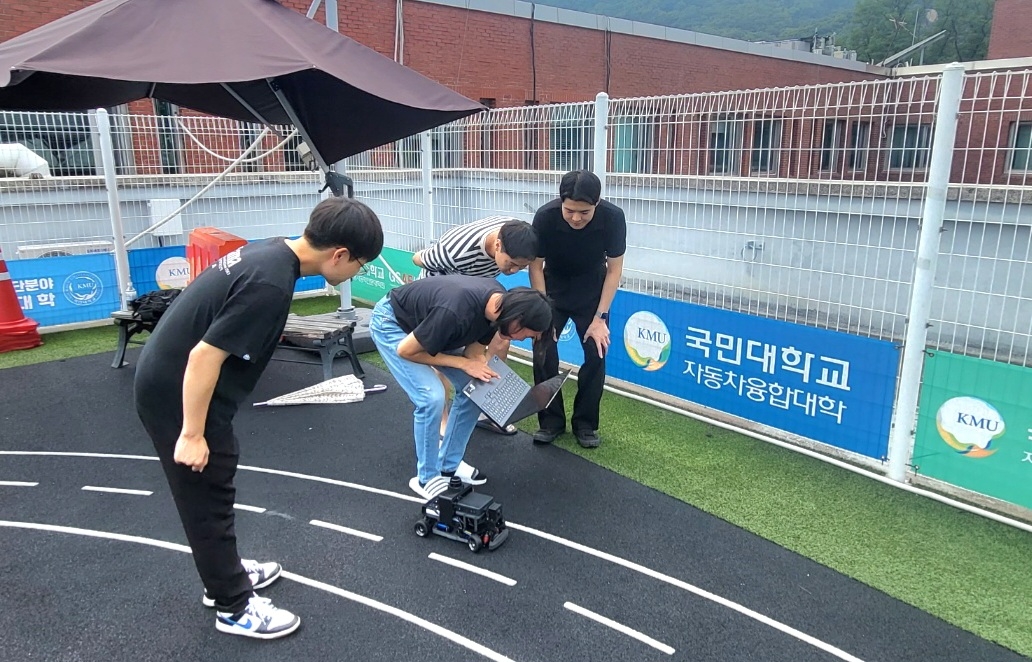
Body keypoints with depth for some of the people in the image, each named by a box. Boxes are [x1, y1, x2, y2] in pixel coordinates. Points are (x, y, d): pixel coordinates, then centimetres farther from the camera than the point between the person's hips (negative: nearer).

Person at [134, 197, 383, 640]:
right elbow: (205, 355, -28)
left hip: (168, 381, 9)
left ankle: (224, 574, 41)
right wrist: (192, 435, -18)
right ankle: (234, 607, 23)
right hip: (175, 394, -9)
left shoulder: (272, 252, 2)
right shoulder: (271, 284, -29)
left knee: (215, 490, 22)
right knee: (207, 500, 6)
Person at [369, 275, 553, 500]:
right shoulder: (456, 311, -40)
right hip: (391, 322, -8)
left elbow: (475, 350, -4)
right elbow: (406, 350, -26)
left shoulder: (501, 301, -17)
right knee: (432, 397, -21)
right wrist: (463, 363, -24)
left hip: (428, 323, 8)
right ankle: (427, 478, 0)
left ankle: (449, 464, 16)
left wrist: (486, 375, -20)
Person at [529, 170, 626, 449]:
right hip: (553, 289, 0)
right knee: (543, 350, -10)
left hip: (592, 292, 0)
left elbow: (614, 270, -15)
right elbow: (536, 267, -16)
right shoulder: (545, 217, -30)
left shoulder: (613, 217, -28)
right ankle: (551, 420, 7)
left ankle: (585, 423, 9)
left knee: (596, 352, -8)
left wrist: (600, 317, -17)